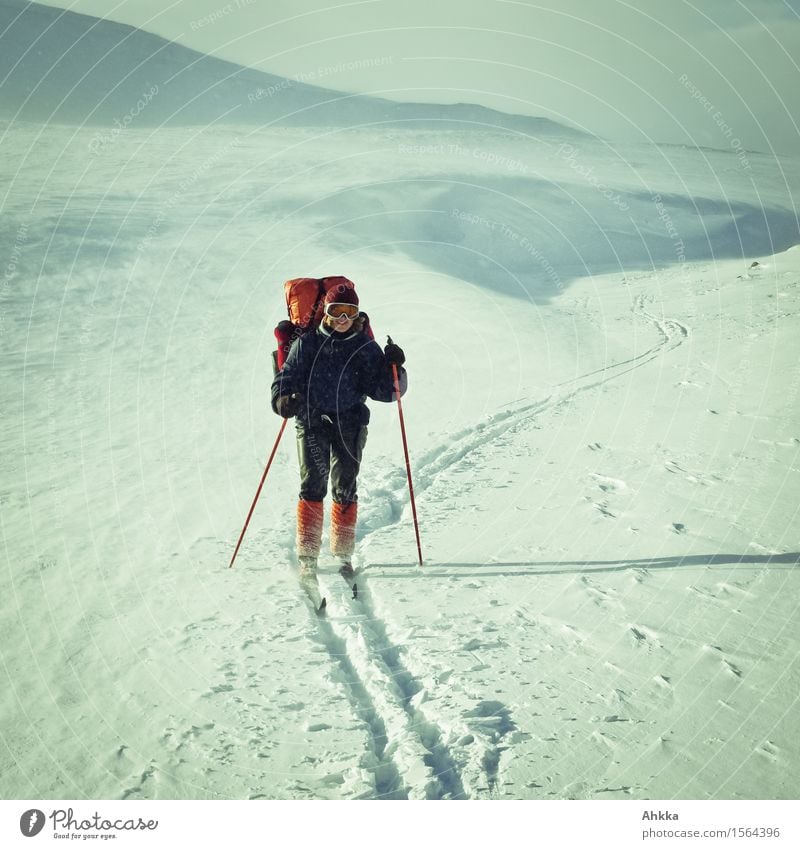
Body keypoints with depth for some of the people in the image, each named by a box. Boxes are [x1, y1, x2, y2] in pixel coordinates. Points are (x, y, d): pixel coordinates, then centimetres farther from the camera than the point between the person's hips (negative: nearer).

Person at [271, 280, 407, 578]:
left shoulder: (366, 348, 8)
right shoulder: (307, 343, 8)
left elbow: (382, 390, 3)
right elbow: (287, 378, 6)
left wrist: (393, 367, -14)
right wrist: (283, 399, -14)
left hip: (350, 424, 1)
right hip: (312, 422, -1)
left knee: (345, 489, 2)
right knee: (313, 487, -7)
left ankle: (343, 555, 13)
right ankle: (307, 556, -2)